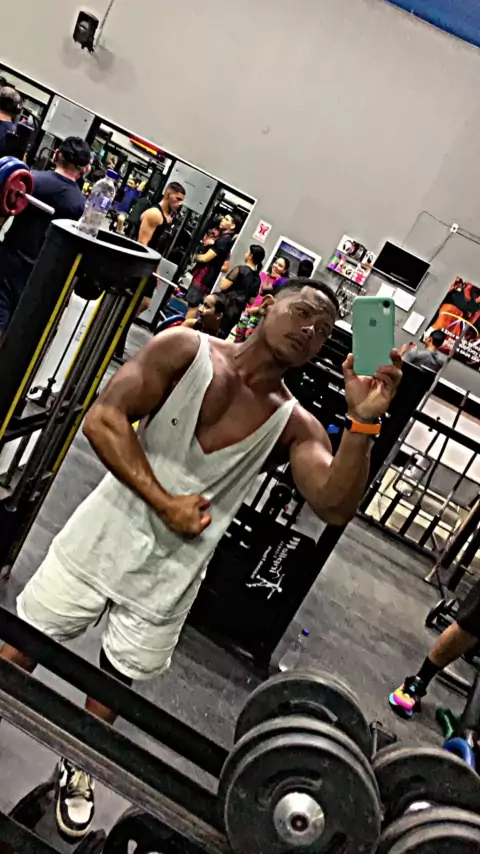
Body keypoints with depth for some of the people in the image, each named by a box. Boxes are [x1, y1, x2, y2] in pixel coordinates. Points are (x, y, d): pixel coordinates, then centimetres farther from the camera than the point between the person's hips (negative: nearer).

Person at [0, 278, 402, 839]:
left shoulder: (293, 426, -7)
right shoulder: (185, 350, -10)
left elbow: (336, 507, -19)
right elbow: (102, 419, -15)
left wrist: (363, 422, -31)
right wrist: (163, 502, -20)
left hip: (167, 582, 2)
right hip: (99, 540, -1)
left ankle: (78, 768, 50)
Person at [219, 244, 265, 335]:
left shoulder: (241, 269, -12)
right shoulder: (257, 279, 6)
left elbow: (223, 286, -16)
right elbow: (251, 300, 11)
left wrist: (223, 279, 4)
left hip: (225, 306, -6)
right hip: (237, 312, 6)